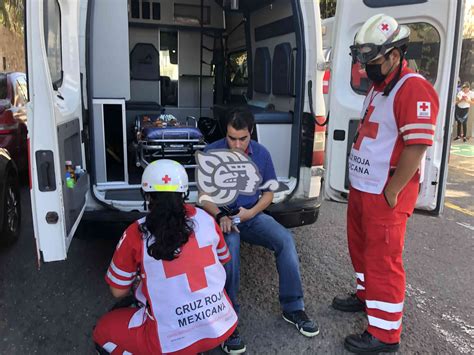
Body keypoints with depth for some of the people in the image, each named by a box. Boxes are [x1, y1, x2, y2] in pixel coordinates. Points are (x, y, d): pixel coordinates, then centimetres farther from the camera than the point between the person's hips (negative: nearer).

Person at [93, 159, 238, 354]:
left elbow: (118, 291, 3)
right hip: (222, 328, 4)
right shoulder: (205, 219, -2)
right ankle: (230, 338, 22)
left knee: (102, 331, 21)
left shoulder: (135, 234, -10)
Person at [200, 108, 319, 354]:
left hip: (252, 215, 4)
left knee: (285, 239, -22)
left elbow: (268, 192, 8)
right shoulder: (211, 153, -8)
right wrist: (220, 216, -25)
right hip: (222, 217, -3)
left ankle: (293, 308, -7)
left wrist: (251, 212, -10)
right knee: (231, 243, -36)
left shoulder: (261, 154, 2)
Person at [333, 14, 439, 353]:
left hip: (384, 195, -9)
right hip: (361, 188, 9)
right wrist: (361, 186, 17)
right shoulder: (377, 88, 14)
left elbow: (416, 147, -23)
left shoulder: (414, 90, -17)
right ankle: (367, 296, 43)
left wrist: (390, 193, -20)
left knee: (383, 259, 0)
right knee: (361, 247, 22)